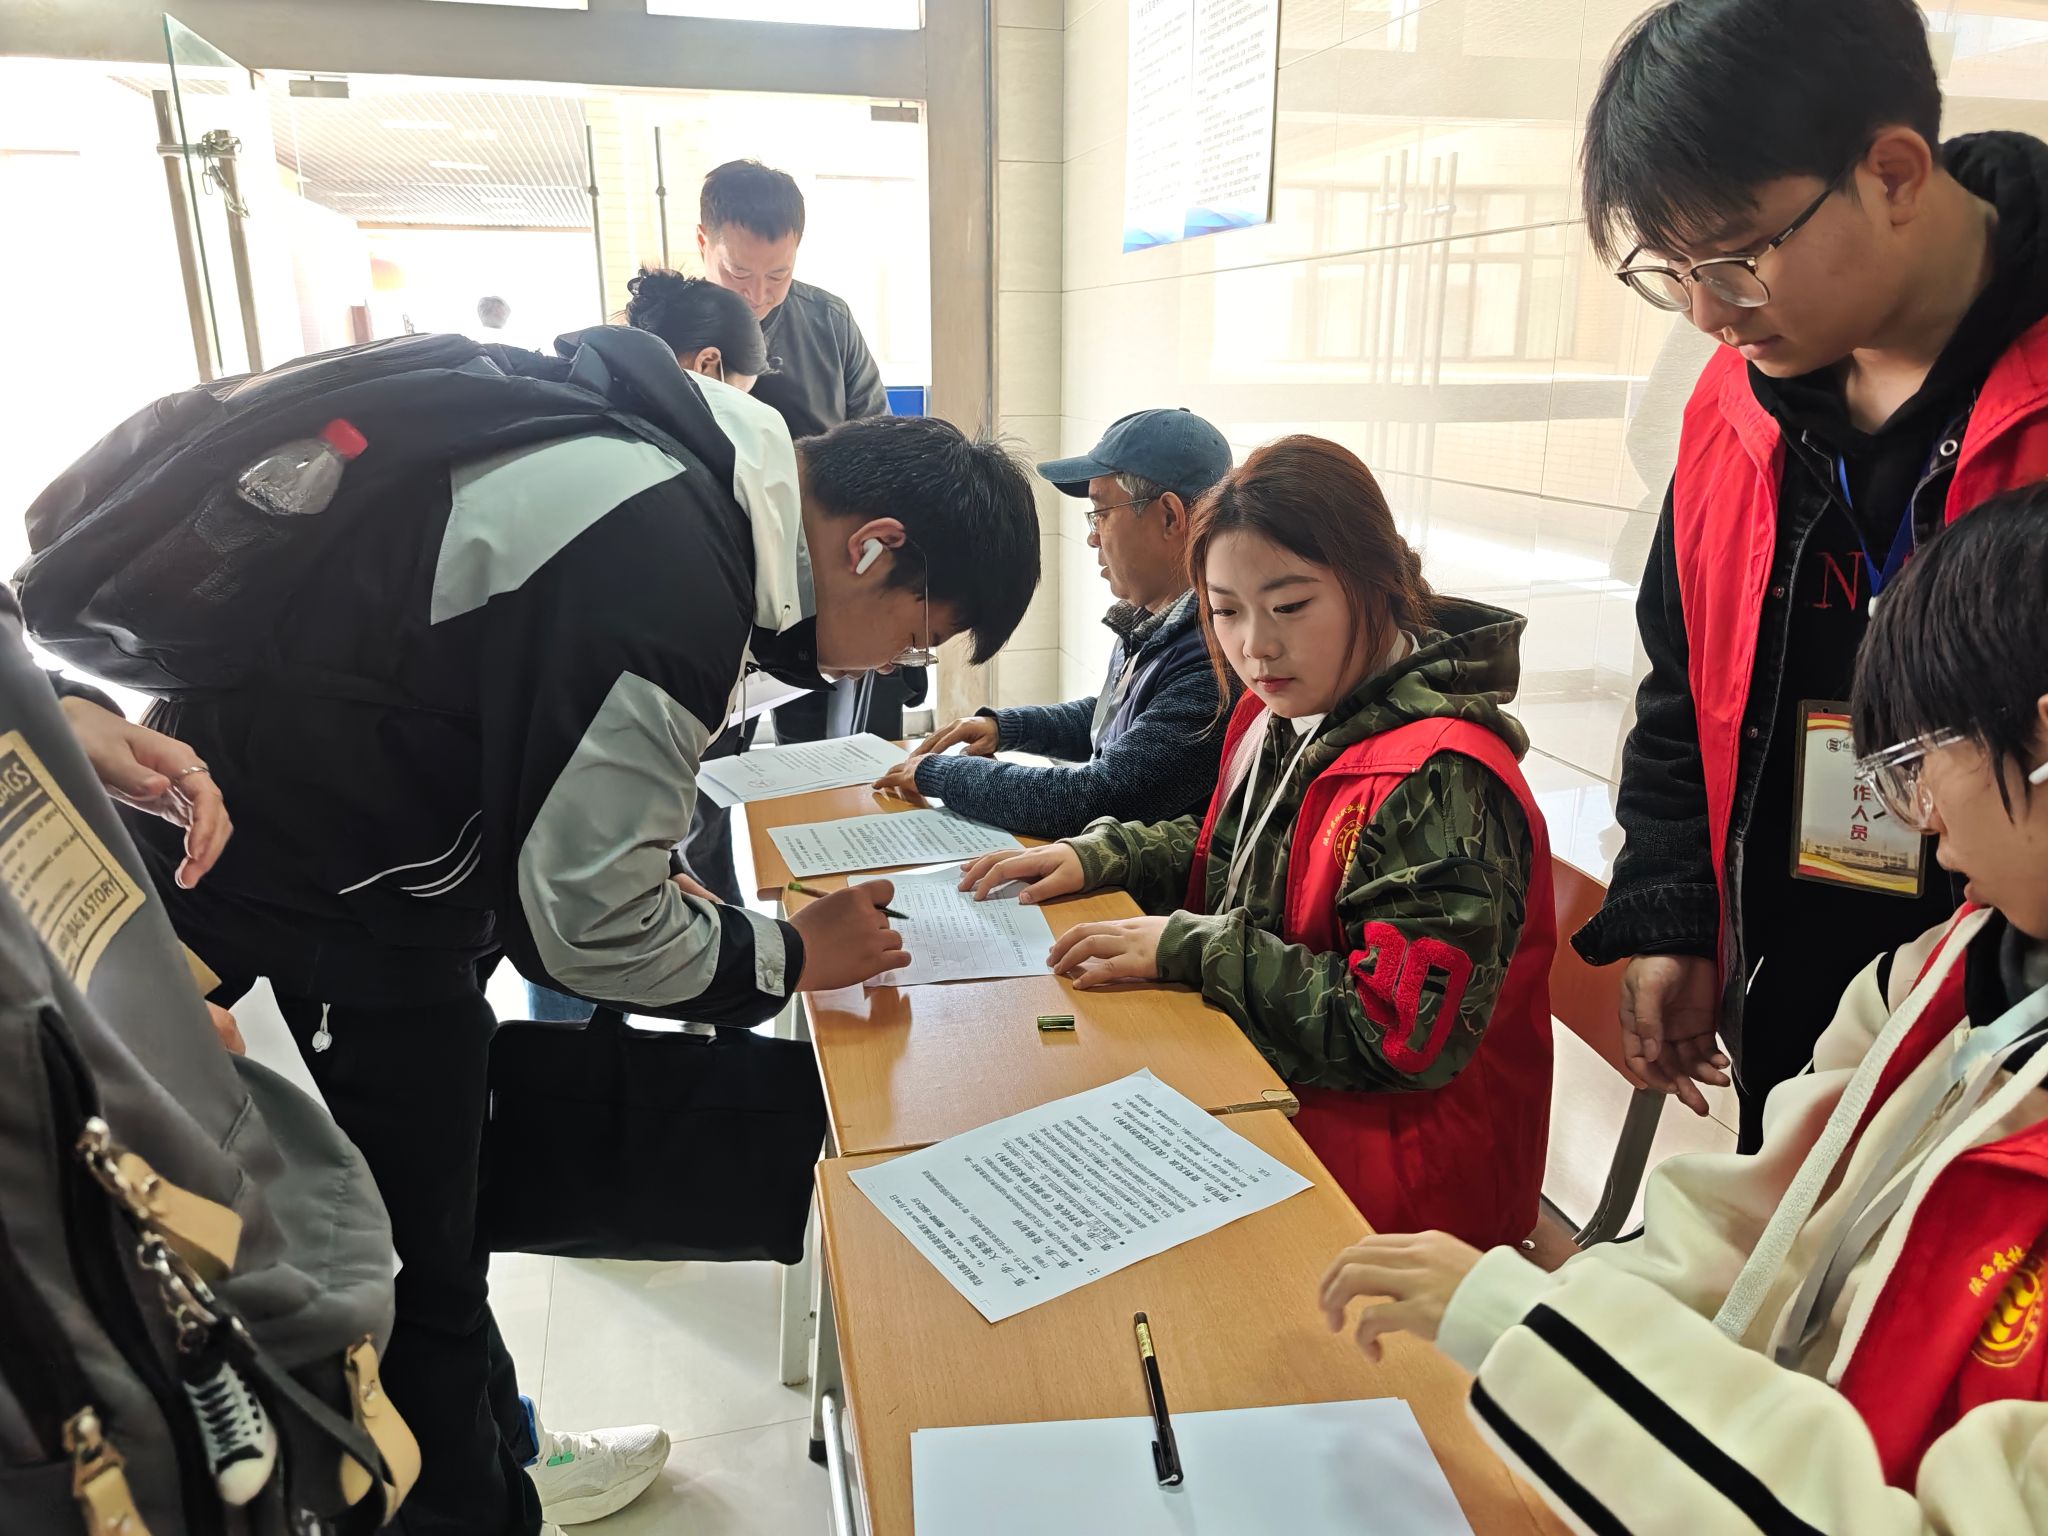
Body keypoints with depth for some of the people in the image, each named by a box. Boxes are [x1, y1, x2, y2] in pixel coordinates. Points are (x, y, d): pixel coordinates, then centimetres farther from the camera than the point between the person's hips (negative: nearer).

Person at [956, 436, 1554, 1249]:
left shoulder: (1441, 781, -24)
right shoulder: (1279, 717, 3)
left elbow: (1406, 1035, -26)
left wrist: (1187, 947, -25)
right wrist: (1096, 856, 2)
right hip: (1263, 1088, 8)